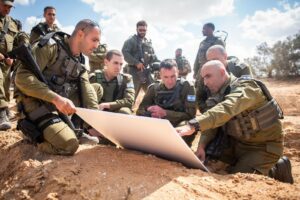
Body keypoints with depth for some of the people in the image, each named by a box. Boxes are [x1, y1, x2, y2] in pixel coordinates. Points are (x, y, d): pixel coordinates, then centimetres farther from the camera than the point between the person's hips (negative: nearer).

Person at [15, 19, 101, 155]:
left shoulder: (80, 61, 8)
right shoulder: (51, 46, -15)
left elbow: (87, 90, -3)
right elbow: (22, 77, -24)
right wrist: (56, 98, -34)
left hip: (59, 105, 8)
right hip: (37, 104, -7)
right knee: (69, 145, -25)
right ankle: (32, 129, 1)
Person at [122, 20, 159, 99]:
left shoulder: (149, 42, 18)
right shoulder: (131, 41, -1)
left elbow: (153, 56, 21)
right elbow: (125, 53, -13)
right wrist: (136, 63, -19)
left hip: (146, 71, 6)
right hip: (134, 71, -6)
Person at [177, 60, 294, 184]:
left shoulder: (246, 87, -22)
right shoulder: (219, 95, 2)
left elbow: (225, 109, -42)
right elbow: (212, 122, -5)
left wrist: (193, 125, -53)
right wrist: (201, 146, -23)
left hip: (264, 146, -7)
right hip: (238, 142, 7)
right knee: (208, 157, 1)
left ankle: (278, 169, 8)